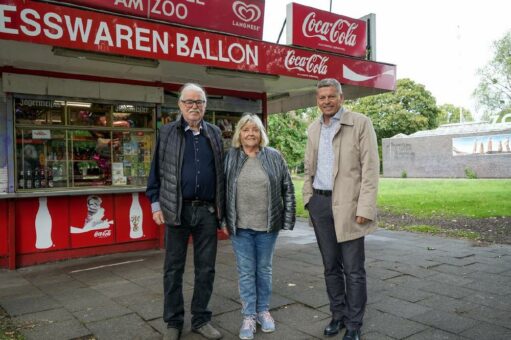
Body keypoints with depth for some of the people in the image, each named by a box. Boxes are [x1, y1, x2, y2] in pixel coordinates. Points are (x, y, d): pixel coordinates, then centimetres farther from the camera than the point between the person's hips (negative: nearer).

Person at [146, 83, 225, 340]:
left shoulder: (214, 133, 10)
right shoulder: (167, 133, 4)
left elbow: (221, 171, 13)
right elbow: (156, 170, 4)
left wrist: (222, 206, 9)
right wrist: (155, 203, -1)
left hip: (208, 210, 2)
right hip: (177, 210, -2)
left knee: (206, 268, 9)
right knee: (173, 268, 8)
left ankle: (201, 319, 24)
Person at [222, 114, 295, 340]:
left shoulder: (274, 157, 0)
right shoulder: (230, 158, 1)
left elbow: (287, 189, 3)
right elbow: (222, 190, 4)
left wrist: (288, 219, -1)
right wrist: (223, 221, 1)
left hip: (267, 225, 0)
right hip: (240, 226, 0)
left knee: (264, 269, 14)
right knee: (246, 272, 8)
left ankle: (263, 310, 31)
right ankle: (249, 315, 22)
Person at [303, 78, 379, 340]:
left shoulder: (360, 123, -4)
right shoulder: (313, 129, 12)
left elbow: (370, 168, -9)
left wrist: (365, 208, -15)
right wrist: (309, 201, 11)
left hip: (347, 205, -5)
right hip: (319, 203, 5)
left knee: (353, 270, 3)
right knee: (330, 266, 14)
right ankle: (338, 315, 30)